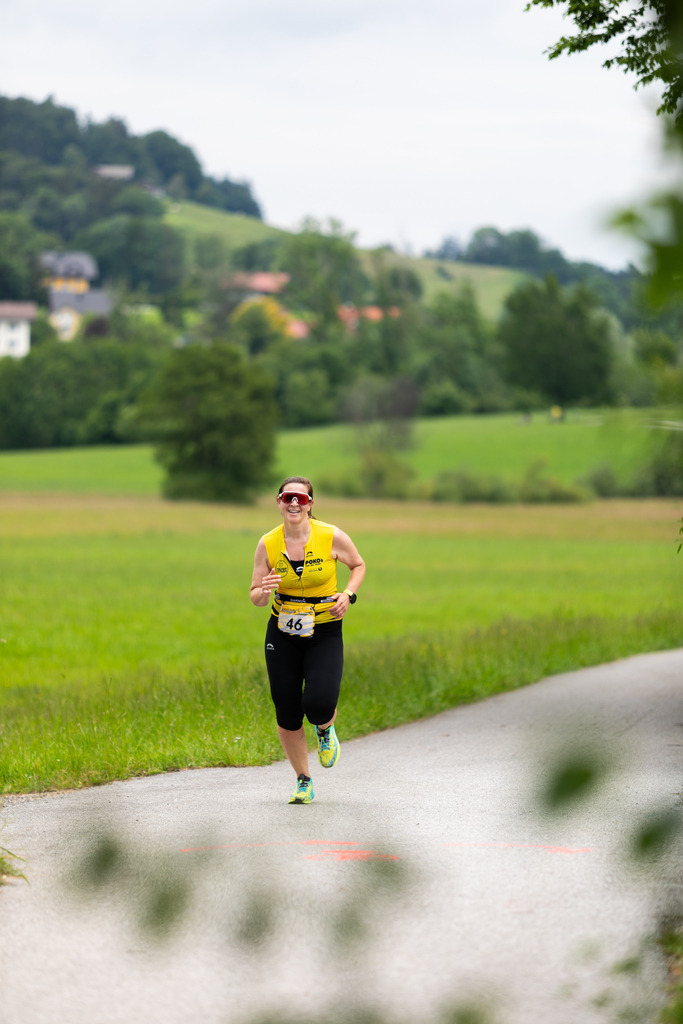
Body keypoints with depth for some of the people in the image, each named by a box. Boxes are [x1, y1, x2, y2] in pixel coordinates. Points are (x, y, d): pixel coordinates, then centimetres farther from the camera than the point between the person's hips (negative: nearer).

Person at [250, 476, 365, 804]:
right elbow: (255, 598, 0)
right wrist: (263, 592, -24)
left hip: (325, 634, -2)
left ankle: (325, 729, 19)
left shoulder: (332, 537, -10)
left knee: (318, 706, -20)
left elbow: (358, 565, 9)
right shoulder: (268, 545, -6)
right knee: (287, 715, 1)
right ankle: (303, 782, 21)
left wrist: (348, 595, -9)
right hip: (283, 635, 2)